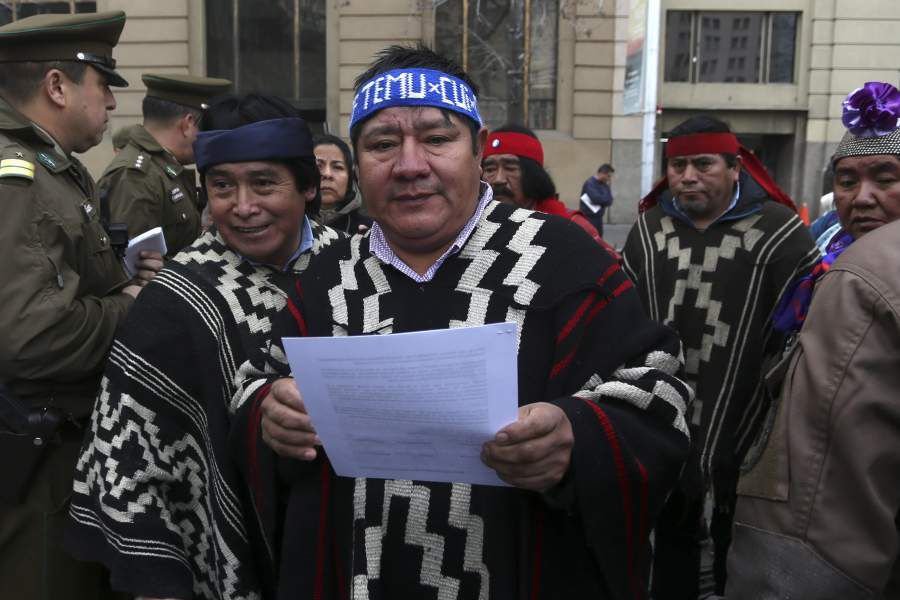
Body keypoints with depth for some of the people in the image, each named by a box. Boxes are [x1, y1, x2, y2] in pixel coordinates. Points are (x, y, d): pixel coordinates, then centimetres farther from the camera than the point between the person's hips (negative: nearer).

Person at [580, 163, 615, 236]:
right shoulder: (590, 183, -14)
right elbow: (596, 199, -25)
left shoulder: (603, 184, 11)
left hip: (598, 218, 8)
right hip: (589, 218, -8)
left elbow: (609, 201, 4)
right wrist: (606, 199, -6)